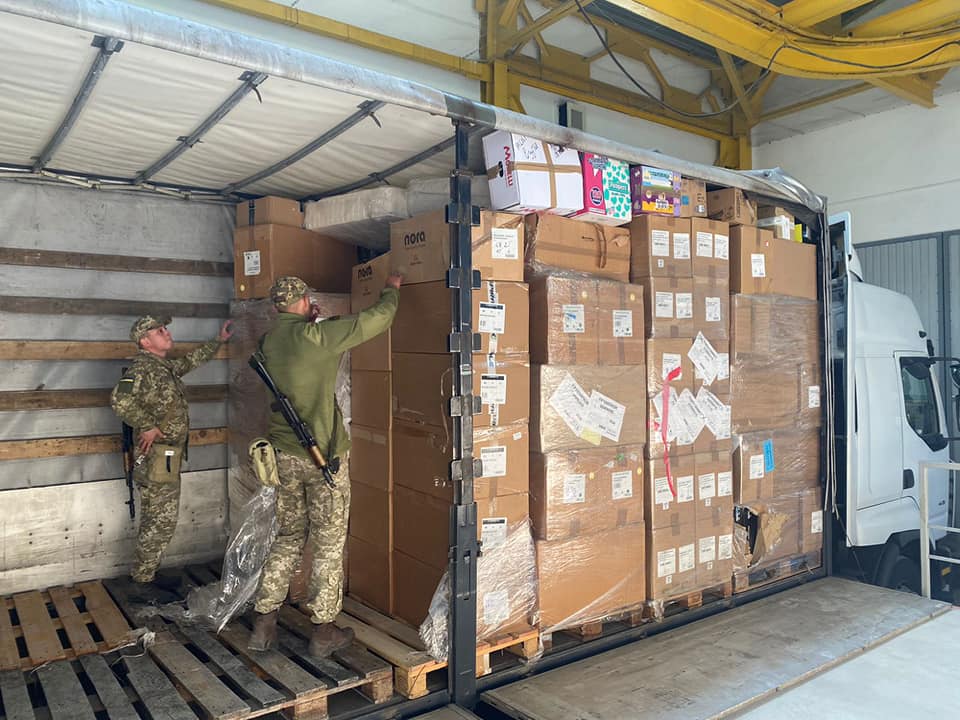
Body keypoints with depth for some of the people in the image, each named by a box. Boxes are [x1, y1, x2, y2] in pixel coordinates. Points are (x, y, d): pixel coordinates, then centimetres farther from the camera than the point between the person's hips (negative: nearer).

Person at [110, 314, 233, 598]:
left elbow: (192, 361, 34)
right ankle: (141, 584, 6)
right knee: (161, 522, -4)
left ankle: (144, 577, 26)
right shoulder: (143, 367, -17)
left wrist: (219, 340, 37)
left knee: (155, 521, 16)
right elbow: (120, 399, -34)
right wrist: (148, 426, -25)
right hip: (158, 456, -10)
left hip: (168, 457, 10)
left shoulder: (166, 366, 13)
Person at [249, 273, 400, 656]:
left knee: (288, 538, 19)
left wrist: (309, 321, 22)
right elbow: (377, 319, -11)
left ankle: (263, 626, 23)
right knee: (329, 545, 7)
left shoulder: (269, 342, 4)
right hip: (323, 456, -7)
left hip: (284, 455, 7)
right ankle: (323, 631, 17)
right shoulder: (315, 336, -16)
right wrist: (391, 289, 7)